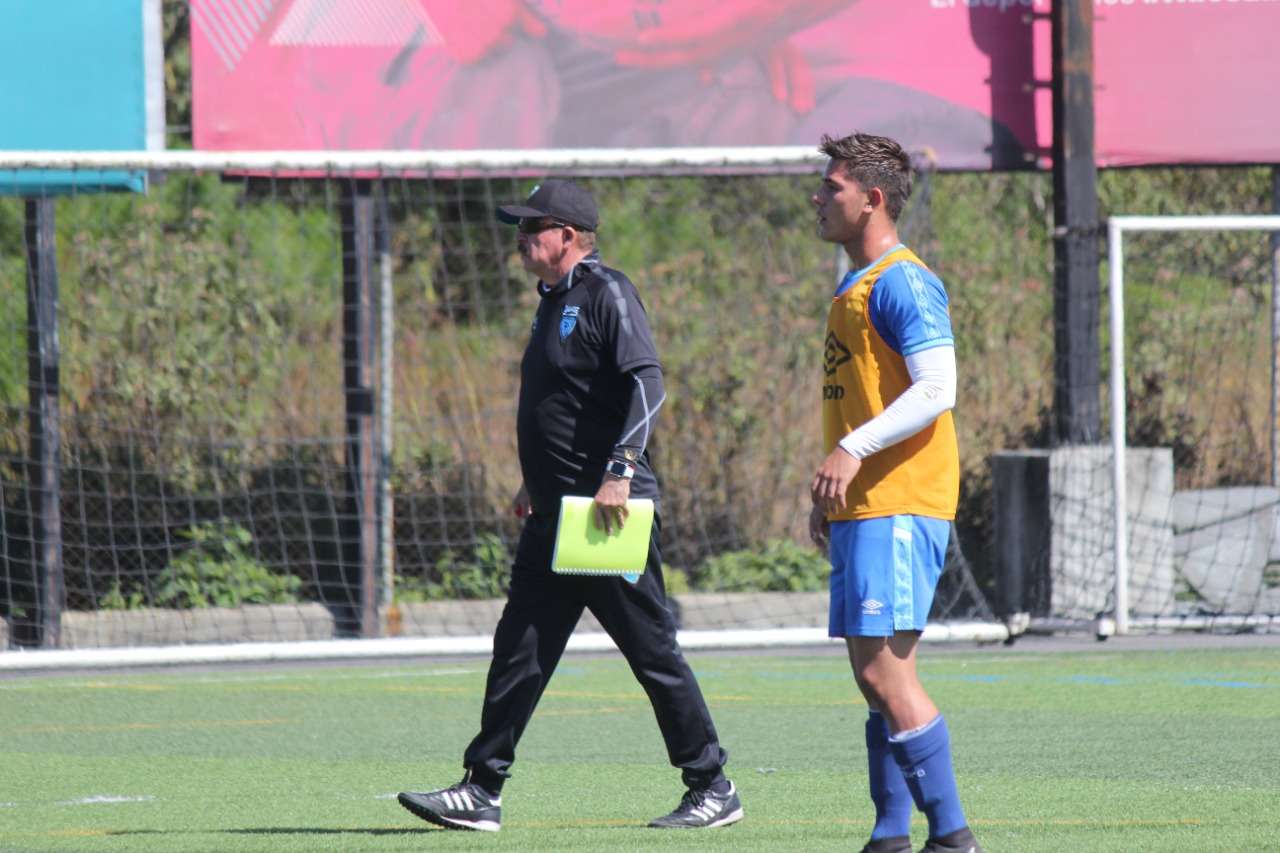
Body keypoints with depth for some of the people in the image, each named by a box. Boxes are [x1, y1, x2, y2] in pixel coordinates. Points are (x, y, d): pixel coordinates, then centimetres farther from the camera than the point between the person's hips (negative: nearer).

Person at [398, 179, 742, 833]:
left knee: (652, 650, -3)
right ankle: (481, 791, 6)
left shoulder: (607, 294, -11)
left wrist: (620, 470, -29)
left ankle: (713, 788, 5)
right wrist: (537, 484, 25)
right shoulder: (555, 300, 17)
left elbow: (647, 382, -22)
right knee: (519, 648, 6)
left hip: (611, 512, -9)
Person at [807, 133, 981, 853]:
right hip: (864, 508, 10)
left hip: (899, 508, -10)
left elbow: (937, 390, -20)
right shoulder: (857, 287, 20)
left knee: (885, 673, -14)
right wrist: (830, 495, 22)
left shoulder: (903, 282, -11)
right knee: (879, 678, 9)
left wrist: (853, 451, -26)